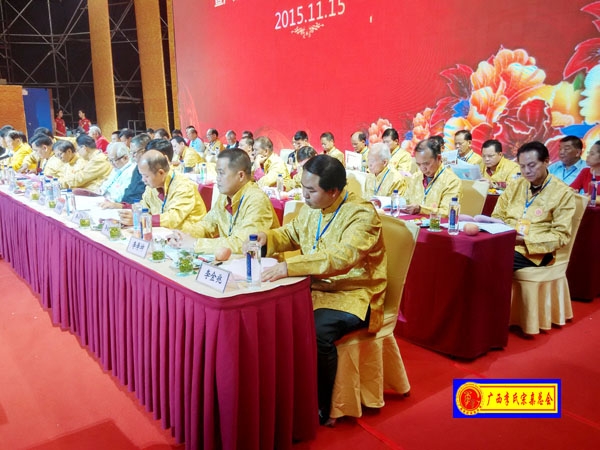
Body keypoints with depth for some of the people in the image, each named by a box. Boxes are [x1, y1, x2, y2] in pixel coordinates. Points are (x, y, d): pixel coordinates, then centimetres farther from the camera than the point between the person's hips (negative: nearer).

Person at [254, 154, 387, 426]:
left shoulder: (361, 214, -20)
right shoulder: (311, 208, 4)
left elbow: (342, 257, -36)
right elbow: (292, 234, 21)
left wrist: (289, 267, -44)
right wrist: (267, 237, -2)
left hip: (351, 296, -7)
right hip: (314, 288, 7)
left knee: (316, 332, -32)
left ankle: (321, 409, -5)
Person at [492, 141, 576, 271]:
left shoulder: (563, 193, 0)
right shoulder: (515, 185, 14)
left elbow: (561, 235, -5)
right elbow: (497, 216, 17)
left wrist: (524, 239, -16)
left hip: (534, 250, -5)